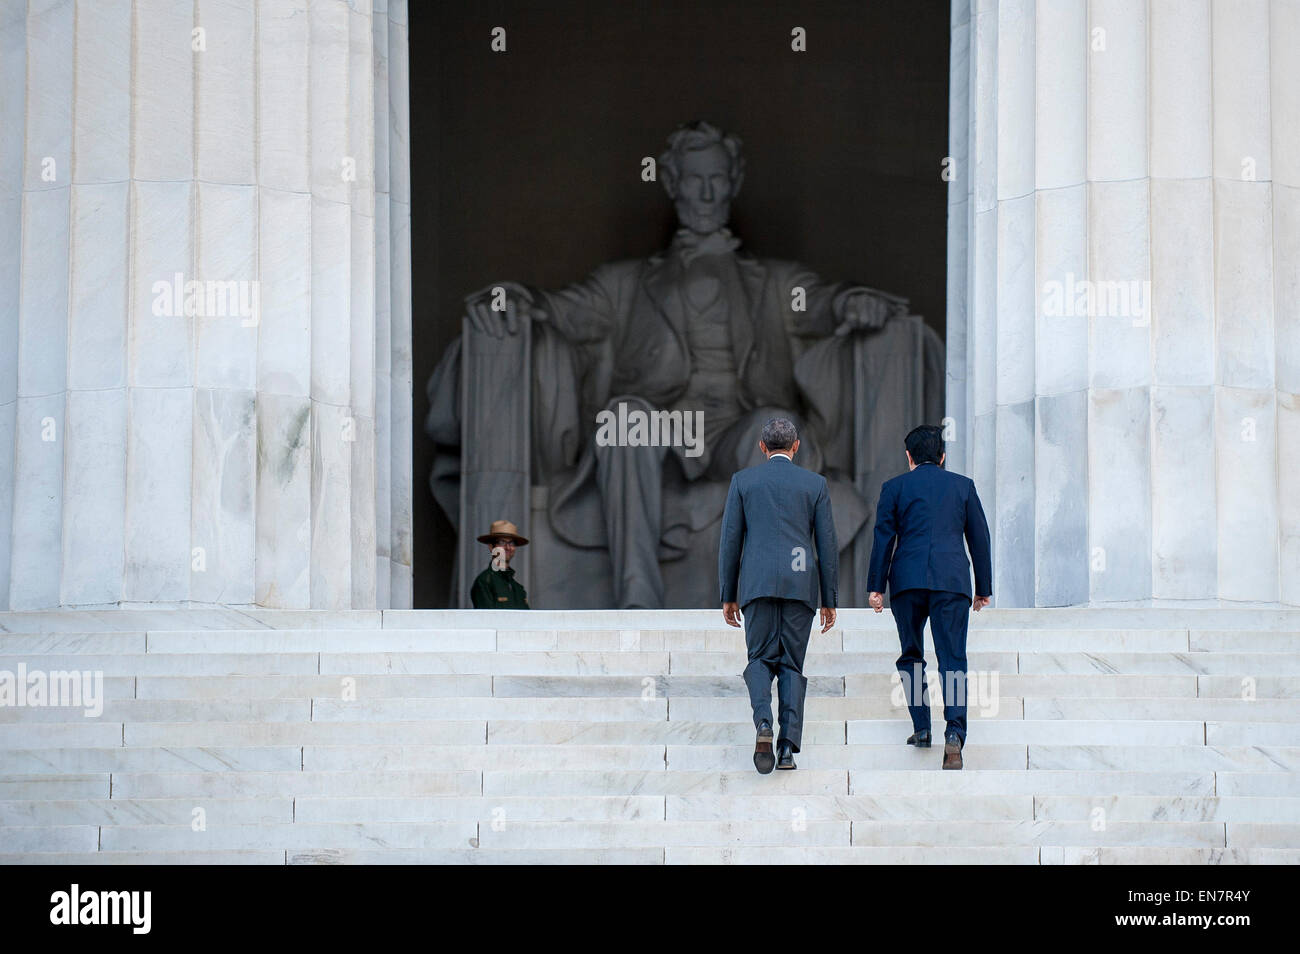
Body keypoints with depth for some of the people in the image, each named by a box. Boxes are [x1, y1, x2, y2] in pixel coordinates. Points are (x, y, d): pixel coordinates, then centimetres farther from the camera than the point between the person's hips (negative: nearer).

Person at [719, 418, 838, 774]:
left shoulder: (743, 481, 7)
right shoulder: (815, 484, 7)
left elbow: (730, 540, 5)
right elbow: (827, 544, 5)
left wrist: (728, 595, 11)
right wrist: (829, 600, 11)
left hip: (757, 583, 0)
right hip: (800, 584, 0)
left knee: (761, 660, 7)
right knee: (792, 664, 5)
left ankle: (763, 722, -20)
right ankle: (788, 747, -4)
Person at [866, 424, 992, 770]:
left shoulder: (894, 488, 9)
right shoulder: (963, 486, 13)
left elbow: (883, 538, 3)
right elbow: (979, 538, 14)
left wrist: (875, 586, 3)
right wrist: (983, 588, 19)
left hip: (908, 579, 0)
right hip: (952, 580, 0)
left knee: (911, 656, 15)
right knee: (953, 658, -4)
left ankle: (921, 728, 7)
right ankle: (954, 732, -22)